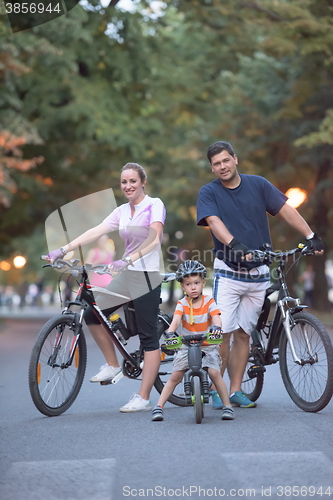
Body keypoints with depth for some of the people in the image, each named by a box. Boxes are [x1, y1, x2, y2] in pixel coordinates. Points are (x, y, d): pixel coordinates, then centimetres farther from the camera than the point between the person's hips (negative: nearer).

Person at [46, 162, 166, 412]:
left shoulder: (154, 205, -7)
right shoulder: (122, 211, 13)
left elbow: (154, 239, -21)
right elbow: (95, 232, 5)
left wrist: (128, 259, -34)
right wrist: (63, 250, -5)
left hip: (146, 276, -8)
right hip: (126, 276, 8)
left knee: (149, 337, -6)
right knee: (92, 315, 4)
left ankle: (143, 399, -5)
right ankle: (112, 366, 20)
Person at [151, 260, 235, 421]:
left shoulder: (209, 302, -5)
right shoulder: (182, 304, -3)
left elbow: (216, 318, -19)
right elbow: (176, 320, -20)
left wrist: (217, 328, -44)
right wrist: (170, 333, -41)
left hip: (208, 345, -1)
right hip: (186, 346, 1)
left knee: (214, 373, -19)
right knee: (175, 377, -7)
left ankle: (227, 406, -5)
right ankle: (158, 407, 1)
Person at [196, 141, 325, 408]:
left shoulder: (258, 184, 5)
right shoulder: (209, 192, -2)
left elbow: (286, 209, 0)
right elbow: (214, 222, -18)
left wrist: (311, 236, -12)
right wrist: (234, 244, -37)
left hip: (258, 273, 2)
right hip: (228, 272, -2)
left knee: (243, 334, 6)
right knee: (222, 333, -9)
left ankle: (236, 391, 14)